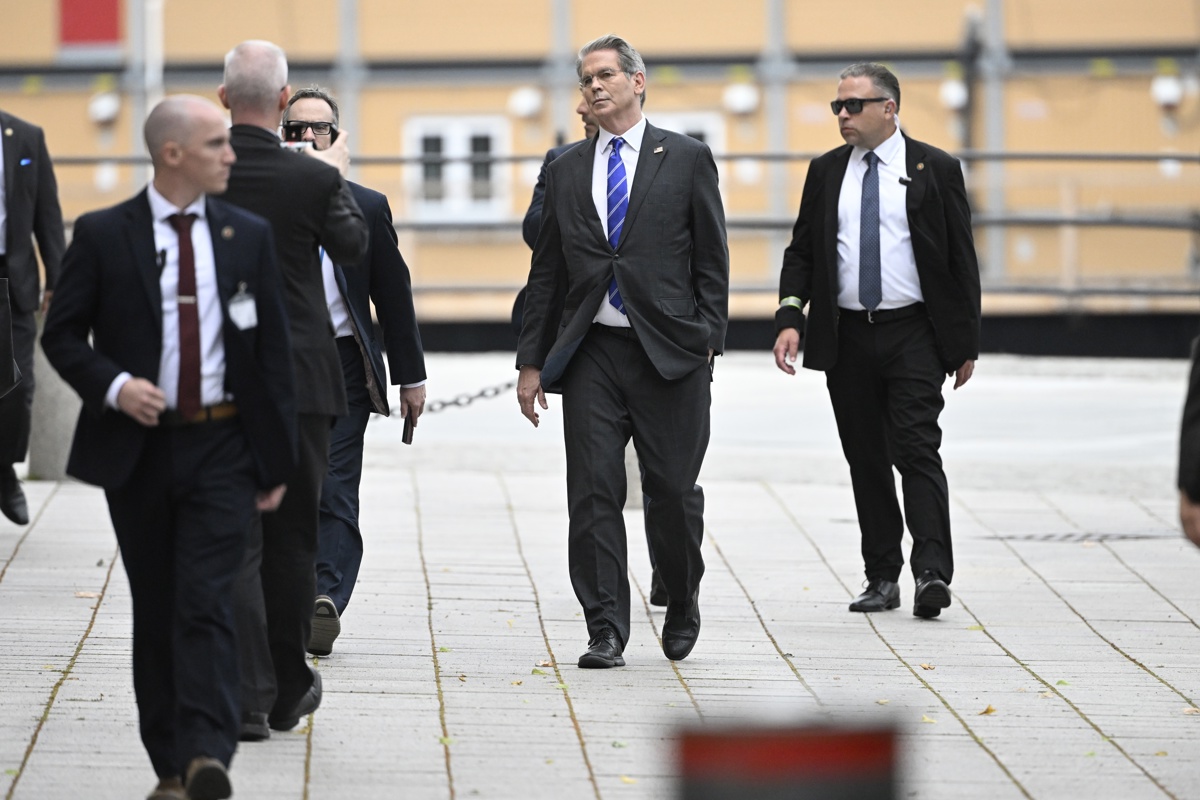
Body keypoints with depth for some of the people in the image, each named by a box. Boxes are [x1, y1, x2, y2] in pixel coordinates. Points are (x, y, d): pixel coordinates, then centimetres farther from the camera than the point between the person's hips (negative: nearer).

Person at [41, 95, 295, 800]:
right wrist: (113, 385, -17)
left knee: (207, 606, -12)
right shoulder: (103, 236, 0)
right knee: (155, 612, 7)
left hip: (222, 450, 0)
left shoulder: (249, 236, 5)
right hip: (138, 449, 0)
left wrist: (278, 458, 3)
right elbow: (62, 333, 3)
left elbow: (274, 349, 7)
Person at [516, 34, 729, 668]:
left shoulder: (686, 159, 4)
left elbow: (711, 260, 3)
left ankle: (682, 607, 26)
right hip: (591, 351, 2)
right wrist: (532, 360, 9)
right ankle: (605, 632, -2)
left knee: (674, 492, 2)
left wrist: (707, 341, -7)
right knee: (593, 496, -4)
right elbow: (546, 272, 14)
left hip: (668, 351, -2)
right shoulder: (566, 170, 12)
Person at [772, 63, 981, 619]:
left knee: (918, 450, -12)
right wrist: (790, 317, -6)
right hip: (847, 338, 4)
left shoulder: (934, 170, 0)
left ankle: (932, 573, -17)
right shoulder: (826, 172, 10)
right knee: (866, 461, 6)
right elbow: (801, 252, 11)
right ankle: (882, 578, 12)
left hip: (914, 337, -4)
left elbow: (961, 259, 2)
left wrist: (966, 342, -2)